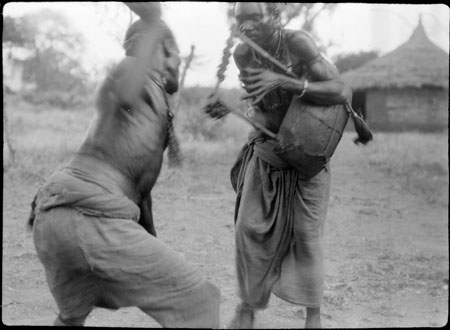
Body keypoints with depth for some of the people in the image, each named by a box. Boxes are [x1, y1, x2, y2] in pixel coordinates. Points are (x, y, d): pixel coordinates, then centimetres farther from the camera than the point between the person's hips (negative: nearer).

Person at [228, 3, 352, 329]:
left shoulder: (297, 42, -27)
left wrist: (282, 81, -40)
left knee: (307, 232, -2)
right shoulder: (242, 54, -12)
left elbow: (343, 92, -35)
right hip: (266, 149, 4)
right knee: (250, 226, -2)